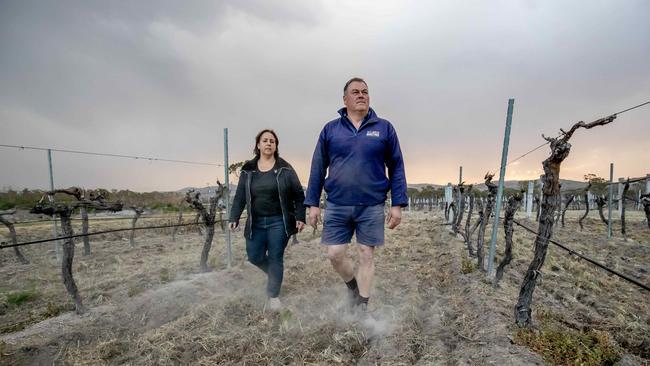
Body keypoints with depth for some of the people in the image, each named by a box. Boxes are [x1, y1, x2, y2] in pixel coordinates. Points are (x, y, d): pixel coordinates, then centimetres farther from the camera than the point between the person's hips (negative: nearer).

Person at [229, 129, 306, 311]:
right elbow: (240, 196, 6)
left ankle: (273, 296, 15)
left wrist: (300, 217, -7)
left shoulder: (285, 169, -2)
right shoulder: (248, 170, 5)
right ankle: (272, 272, 38)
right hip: (256, 223, 3)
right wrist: (234, 217, -3)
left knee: (275, 258, 0)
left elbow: (298, 194, -1)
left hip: (279, 222, -3)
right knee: (254, 257, 6)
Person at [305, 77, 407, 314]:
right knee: (335, 255, 5)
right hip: (336, 207, 1)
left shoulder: (384, 128, 2)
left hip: (371, 207, -1)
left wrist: (397, 204, -3)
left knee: (366, 256, 8)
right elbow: (318, 169, 5)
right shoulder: (330, 129, 4)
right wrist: (313, 204, 2)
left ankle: (362, 307, 26)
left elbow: (397, 168, 3)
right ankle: (352, 287, 36)